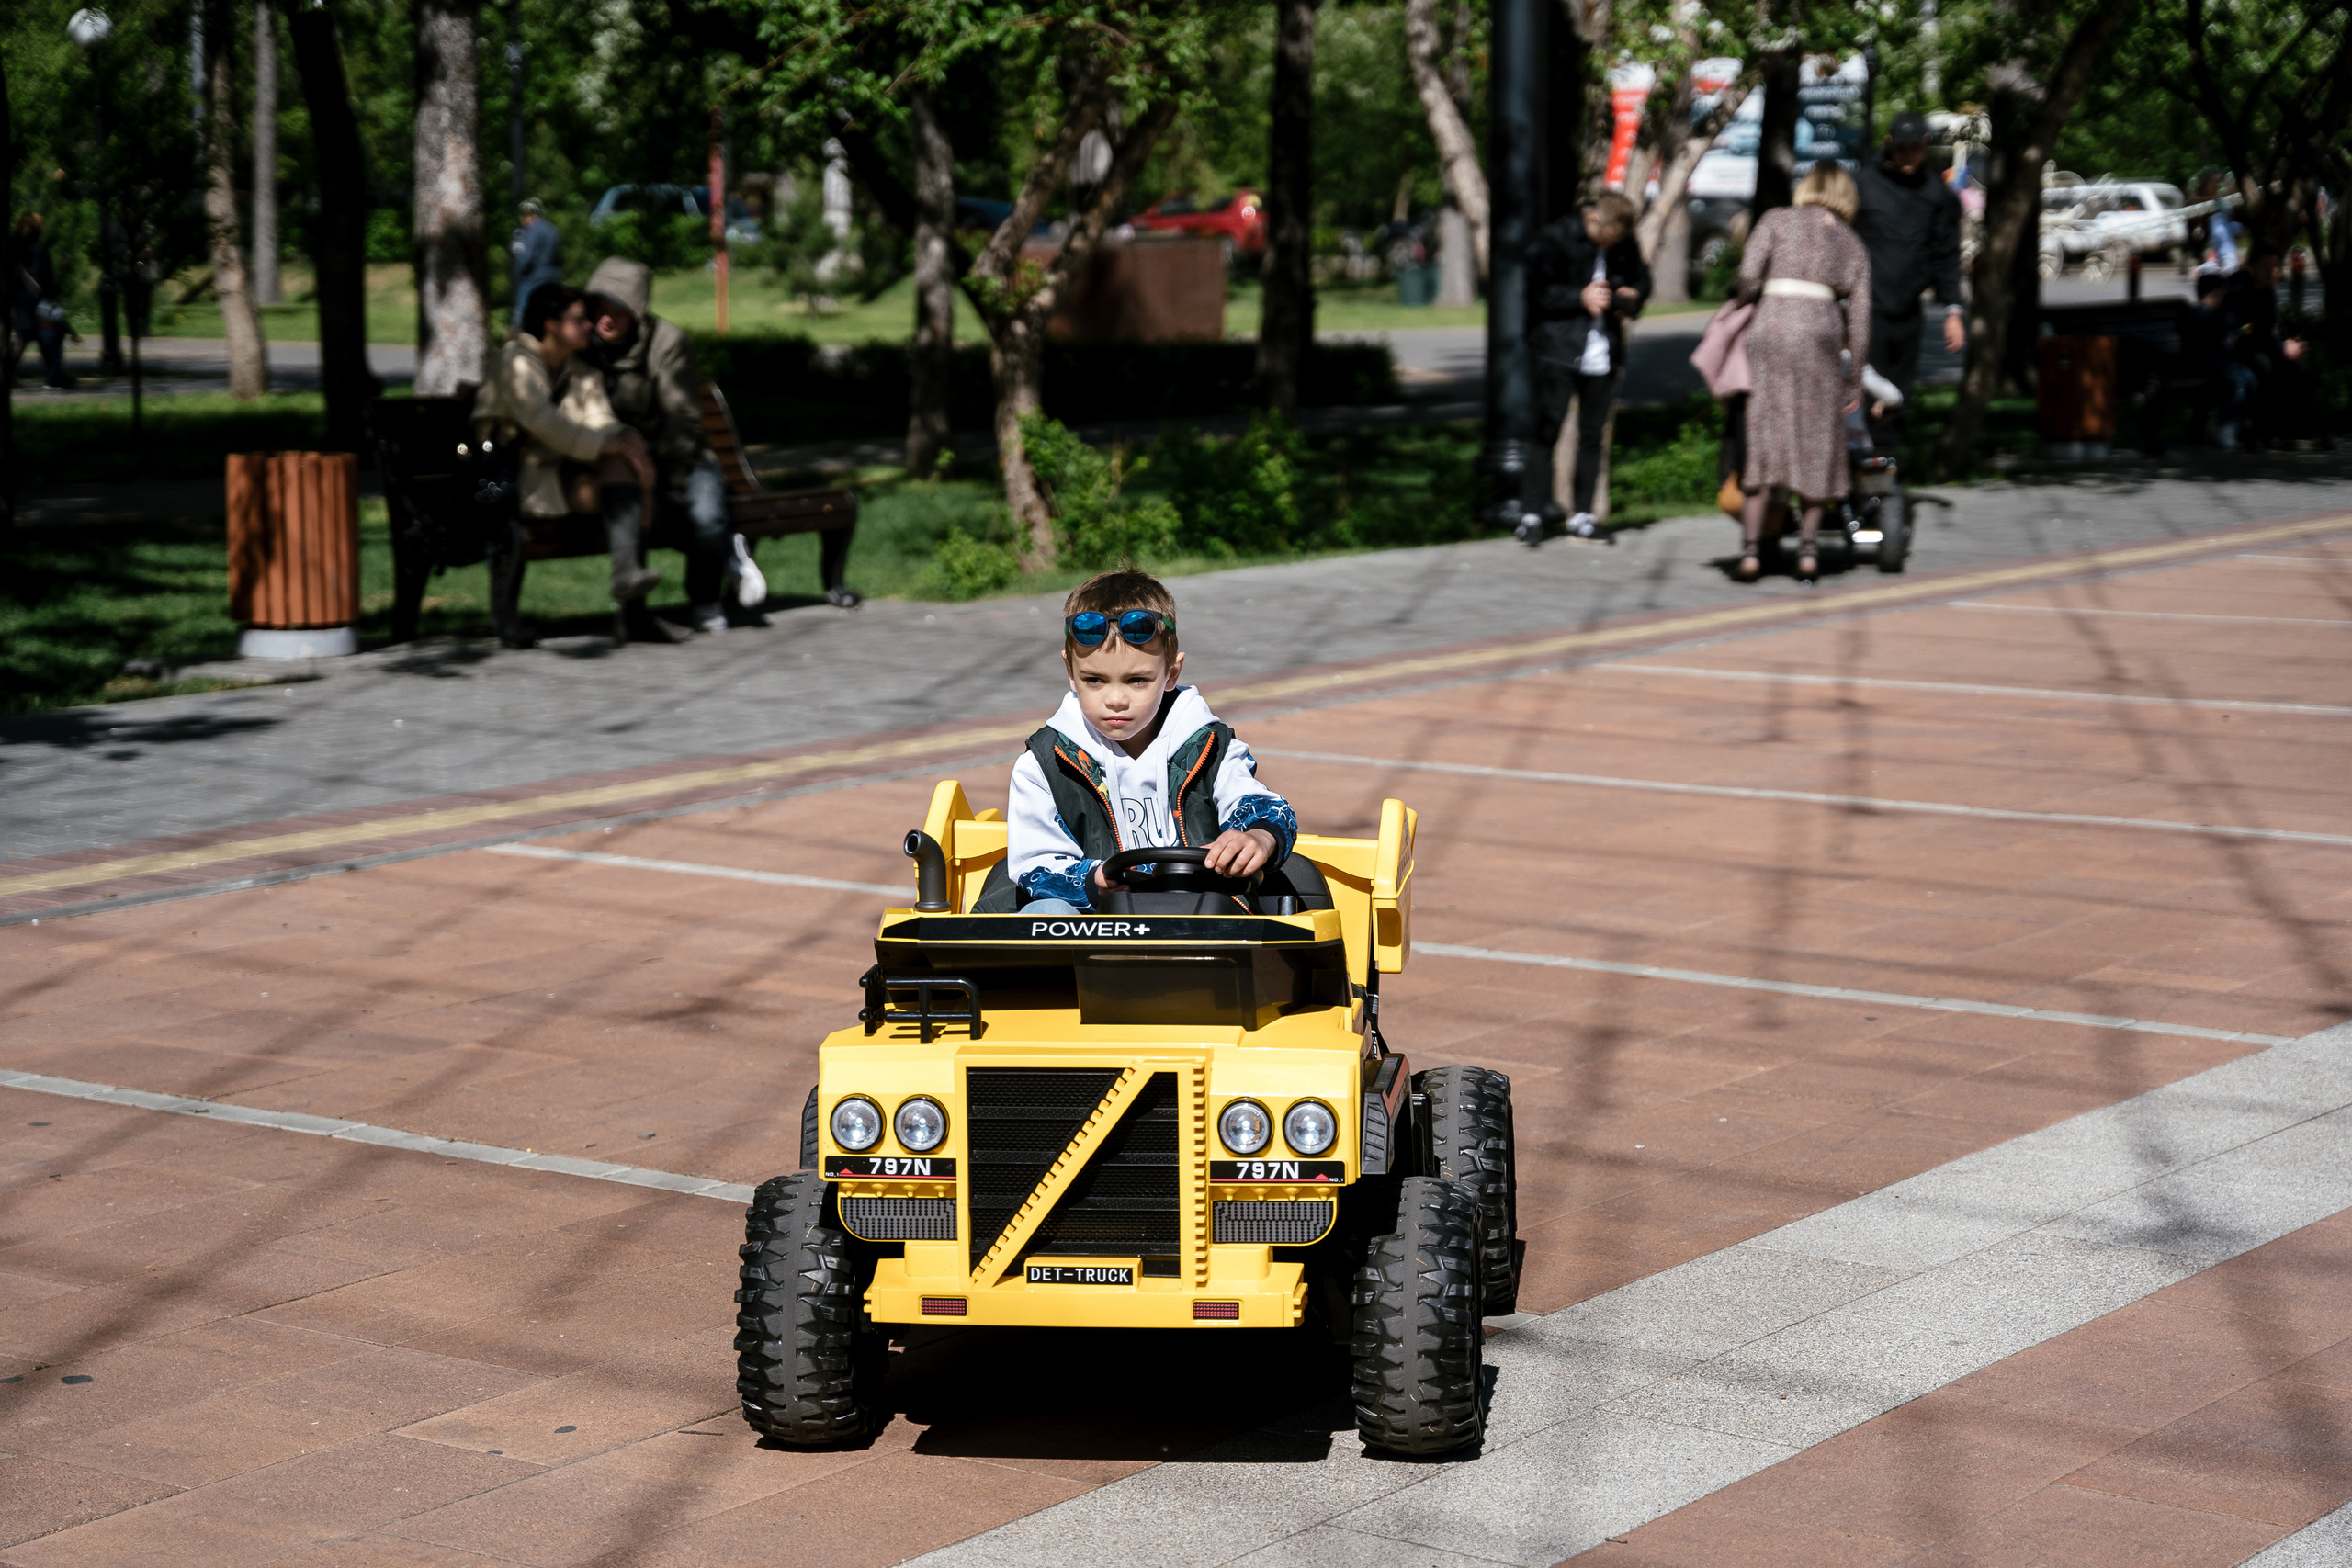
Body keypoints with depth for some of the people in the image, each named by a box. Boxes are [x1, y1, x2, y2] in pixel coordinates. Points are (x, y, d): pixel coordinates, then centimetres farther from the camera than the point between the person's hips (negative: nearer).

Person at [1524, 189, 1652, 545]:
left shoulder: (1626, 246, 7)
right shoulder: (1556, 239, -5)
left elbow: (1642, 279, 23)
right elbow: (1537, 291, -8)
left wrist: (1632, 298, 0)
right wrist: (1580, 298, -16)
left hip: (1603, 355, 4)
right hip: (1559, 352, -4)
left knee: (1592, 435, 7)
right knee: (1547, 430, -6)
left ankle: (1582, 514, 14)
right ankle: (1533, 513, -3)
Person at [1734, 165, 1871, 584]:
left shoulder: (1777, 220, 14)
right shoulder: (1852, 243, 20)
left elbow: (1749, 274, -2)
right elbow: (1860, 316, 14)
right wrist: (1855, 379, 18)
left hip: (1770, 326, -1)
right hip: (1821, 330, 1)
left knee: (1762, 438, 0)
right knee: (1816, 443, 9)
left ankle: (1751, 549, -5)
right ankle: (1808, 548, 6)